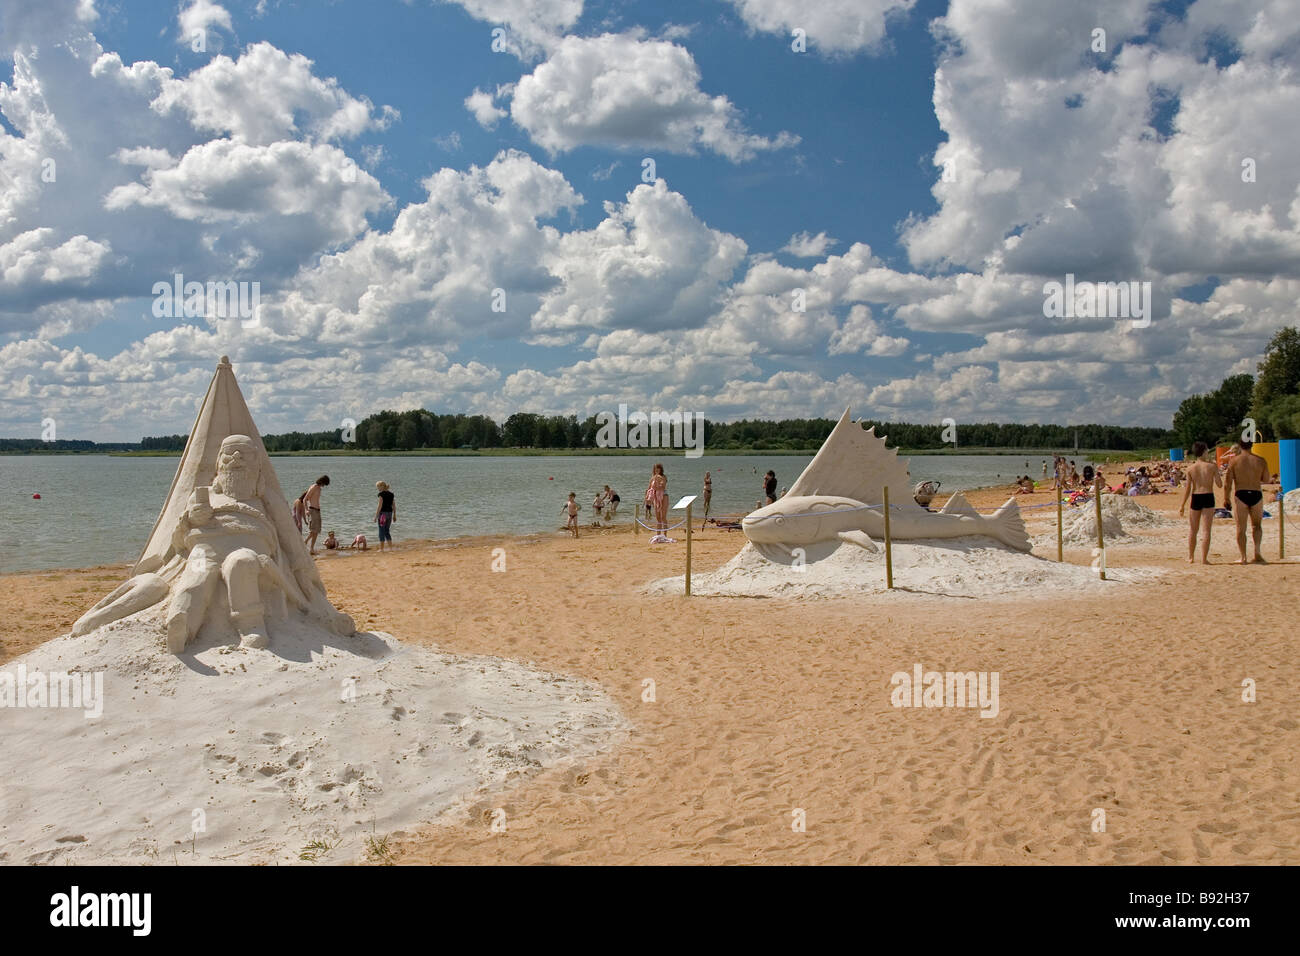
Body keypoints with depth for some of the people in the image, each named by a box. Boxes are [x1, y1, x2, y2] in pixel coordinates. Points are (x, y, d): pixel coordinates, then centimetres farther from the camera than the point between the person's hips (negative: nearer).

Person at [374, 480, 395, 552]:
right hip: (389, 513, 7)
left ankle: (381, 549, 3)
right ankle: (390, 547, 11)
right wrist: (394, 515, 18)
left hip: (382, 513, -7)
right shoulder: (391, 494, 10)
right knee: (387, 531, 15)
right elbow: (394, 505, 12)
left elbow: (380, 505, -15)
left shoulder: (381, 494, -11)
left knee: (382, 531, 0)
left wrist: (376, 516, -12)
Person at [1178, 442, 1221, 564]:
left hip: (1195, 498, 2)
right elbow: (1219, 484, -2)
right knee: (1206, 530, 3)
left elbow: (1187, 488, -3)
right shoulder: (1211, 466, -6)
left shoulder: (1190, 468, -2)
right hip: (1208, 497, -1)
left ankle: (1191, 557, 17)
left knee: (1193, 530, 13)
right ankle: (1204, 559, 0)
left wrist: (1182, 505, 1)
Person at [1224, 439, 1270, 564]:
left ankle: (1243, 558, 4)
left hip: (1240, 495, -2)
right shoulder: (1261, 461, 1)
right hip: (1256, 494, 2)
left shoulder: (1234, 461, -4)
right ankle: (1257, 551, -1)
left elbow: (1227, 483, -5)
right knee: (1256, 526, 18)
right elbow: (1266, 479, 12)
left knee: (1241, 529, 5)